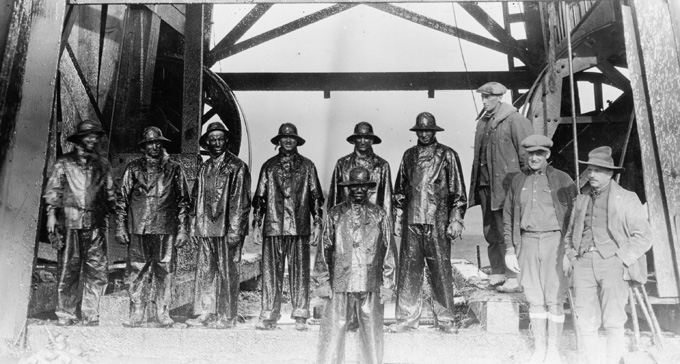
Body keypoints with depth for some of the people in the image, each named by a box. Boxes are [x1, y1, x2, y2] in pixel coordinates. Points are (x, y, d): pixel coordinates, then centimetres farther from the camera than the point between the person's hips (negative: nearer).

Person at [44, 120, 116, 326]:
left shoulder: (102, 165, 15)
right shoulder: (64, 163, 8)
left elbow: (110, 193, 16)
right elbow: (53, 190, 6)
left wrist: (112, 213, 8)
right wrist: (51, 214, -4)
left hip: (96, 224, 2)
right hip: (69, 222, -2)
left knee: (97, 270, -3)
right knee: (68, 270, 0)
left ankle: (90, 316, 5)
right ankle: (65, 315, 11)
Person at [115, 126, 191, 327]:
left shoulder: (174, 169, 8)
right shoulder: (134, 168, 9)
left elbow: (184, 200, 7)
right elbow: (122, 198, 11)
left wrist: (182, 229, 1)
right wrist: (120, 226, 4)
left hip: (165, 228, 0)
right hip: (138, 228, 1)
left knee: (164, 271, 2)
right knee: (136, 270, 3)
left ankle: (163, 313, 13)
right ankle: (136, 314, 14)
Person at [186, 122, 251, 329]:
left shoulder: (237, 167, -2)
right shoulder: (204, 168, 15)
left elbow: (241, 201, -7)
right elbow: (196, 197, 18)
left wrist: (235, 230, -13)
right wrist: (195, 225, 10)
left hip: (227, 228, -5)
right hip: (206, 227, 6)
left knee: (227, 272, 0)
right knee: (204, 270, 7)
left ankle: (226, 317, 9)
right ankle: (206, 313, 17)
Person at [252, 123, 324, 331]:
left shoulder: (307, 166, 11)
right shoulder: (269, 166, 13)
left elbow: (315, 196, 9)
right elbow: (259, 197, 13)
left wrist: (317, 223, 2)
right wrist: (256, 224, 7)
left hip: (300, 227, -1)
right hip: (273, 226, 1)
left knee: (300, 271, 0)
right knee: (271, 271, 1)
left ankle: (300, 317, 8)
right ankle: (269, 316, 8)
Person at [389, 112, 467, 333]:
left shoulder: (447, 155, 4)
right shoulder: (409, 156, 14)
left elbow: (458, 192, 2)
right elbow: (399, 190, 17)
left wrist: (456, 220, -5)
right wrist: (398, 219, 12)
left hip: (438, 223, -3)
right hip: (411, 222, 3)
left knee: (441, 270, 1)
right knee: (408, 270, 4)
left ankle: (446, 319, 14)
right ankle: (407, 317, 15)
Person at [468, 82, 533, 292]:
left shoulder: (514, 120, -7)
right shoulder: (483, 122, 16)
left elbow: (526, 152, -9)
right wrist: (476, 183, 15)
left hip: (504, 184, -8)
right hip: (485, 184, 8)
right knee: (490, 233, 12)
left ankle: (514, 278, 3)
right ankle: (497, 273, 23)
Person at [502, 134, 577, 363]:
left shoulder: (562, 180, 2)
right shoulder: (518, 181, 11)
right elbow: (508, 217, 13)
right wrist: (509, 249, 7)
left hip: (554, 240, -3)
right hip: (528, 241, 3)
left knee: (554, 298, -1)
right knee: (534, 298, 8)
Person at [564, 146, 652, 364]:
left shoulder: (627, 199, 7)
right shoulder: (581, 200, 18)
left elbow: (643, 235, 2)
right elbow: (570, 233, 26)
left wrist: (622, 258, -8)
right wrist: (570, 255, 10)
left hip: (612, 262, -3)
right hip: (583, 263, 4)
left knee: (613, 321, -6)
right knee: (586, 322, 1)